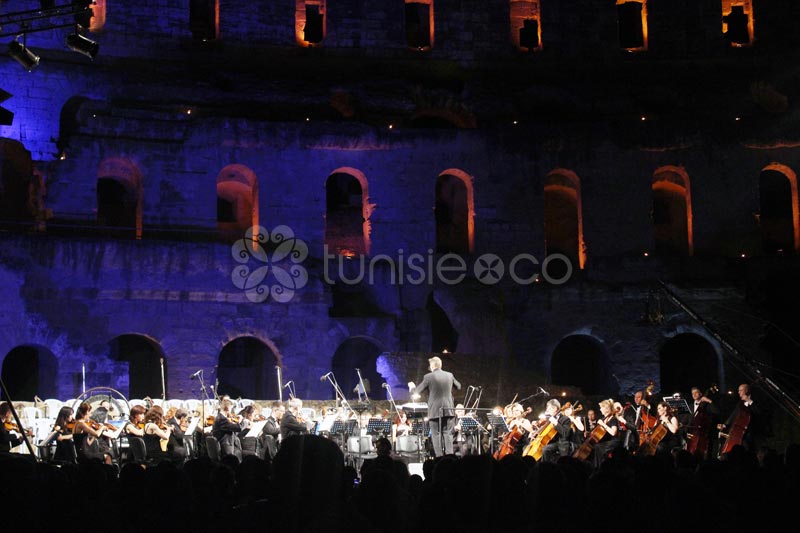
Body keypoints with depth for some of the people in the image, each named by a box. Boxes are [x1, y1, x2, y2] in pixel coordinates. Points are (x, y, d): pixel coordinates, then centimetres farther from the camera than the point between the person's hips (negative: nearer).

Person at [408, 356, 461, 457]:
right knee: (448, 433, 5)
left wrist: (412, 387, 18)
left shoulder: (429, 377, -8)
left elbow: (416, 392, -3)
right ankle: (449, 455, -5)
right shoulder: (449, 375, 5)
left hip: (434, 411, -3)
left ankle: (439, 457, -3)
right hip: (448, 410, 3)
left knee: (436, 434, 1)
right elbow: (458, 387, 22)